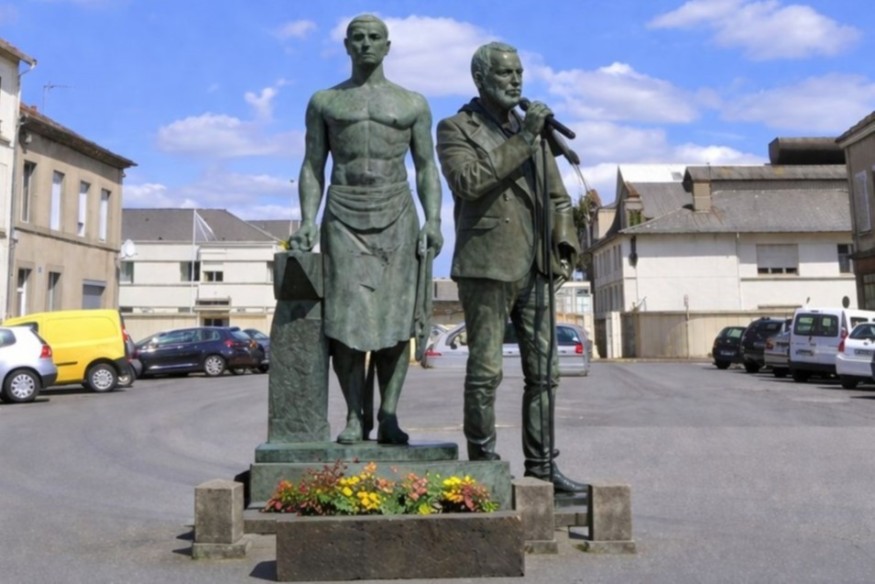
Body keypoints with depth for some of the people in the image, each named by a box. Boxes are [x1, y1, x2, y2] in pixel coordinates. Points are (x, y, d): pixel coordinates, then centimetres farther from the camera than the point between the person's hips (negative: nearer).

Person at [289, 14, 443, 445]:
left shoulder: (413, 103, 11)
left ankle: (389, 416, -1)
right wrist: (307, 223, -6)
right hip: (343, 220, 0)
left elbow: (426, 168, 7)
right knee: (345, 320, -7)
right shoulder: (323, 102, 11)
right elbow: (312, 167, 7)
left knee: (394, 319, -5)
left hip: (397, 219, 0)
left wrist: (433, 220, -7)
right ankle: (355, 416, 1)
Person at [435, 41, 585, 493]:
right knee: (485, 372, -1)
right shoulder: (455, 129, 2)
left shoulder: (533, 129, 19)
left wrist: (564, 246, 5)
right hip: (486, 267, -5)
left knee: (543, 372, 6)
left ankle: (541, 466, 14)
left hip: (535, 269, 6)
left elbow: (558, 196, 20)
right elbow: (470, 181, -16)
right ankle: (483, 464, 10)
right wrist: (523, 138, -17)